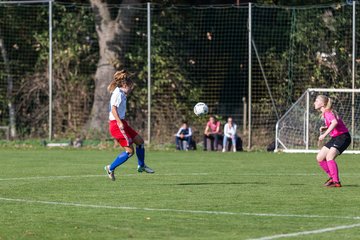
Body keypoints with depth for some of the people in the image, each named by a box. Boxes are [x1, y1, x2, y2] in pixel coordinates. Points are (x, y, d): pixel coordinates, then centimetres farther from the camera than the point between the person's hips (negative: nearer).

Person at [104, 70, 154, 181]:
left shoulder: (120, 93, 18)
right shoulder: (118, 93, -11)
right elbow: (113, 109, -23)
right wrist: (119, 122, -31)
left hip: (121, 124, 11)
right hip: (117, 124, -11)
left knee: (139, 141, 16)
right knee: (130, 151, -9)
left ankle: (141, 166, 29)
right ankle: (110, 168, 0)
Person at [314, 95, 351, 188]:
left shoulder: (328, 112, -17)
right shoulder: (324, 113, 12)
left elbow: (335, 122, -37)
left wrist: (324, 134, -38)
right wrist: (325, 128, 4)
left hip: (343, 137, -10)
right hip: (335, 138, 10)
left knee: (329, 156, -26)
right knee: (319, 158, 7)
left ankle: (336, 182, -22)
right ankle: (332, 177, 19)